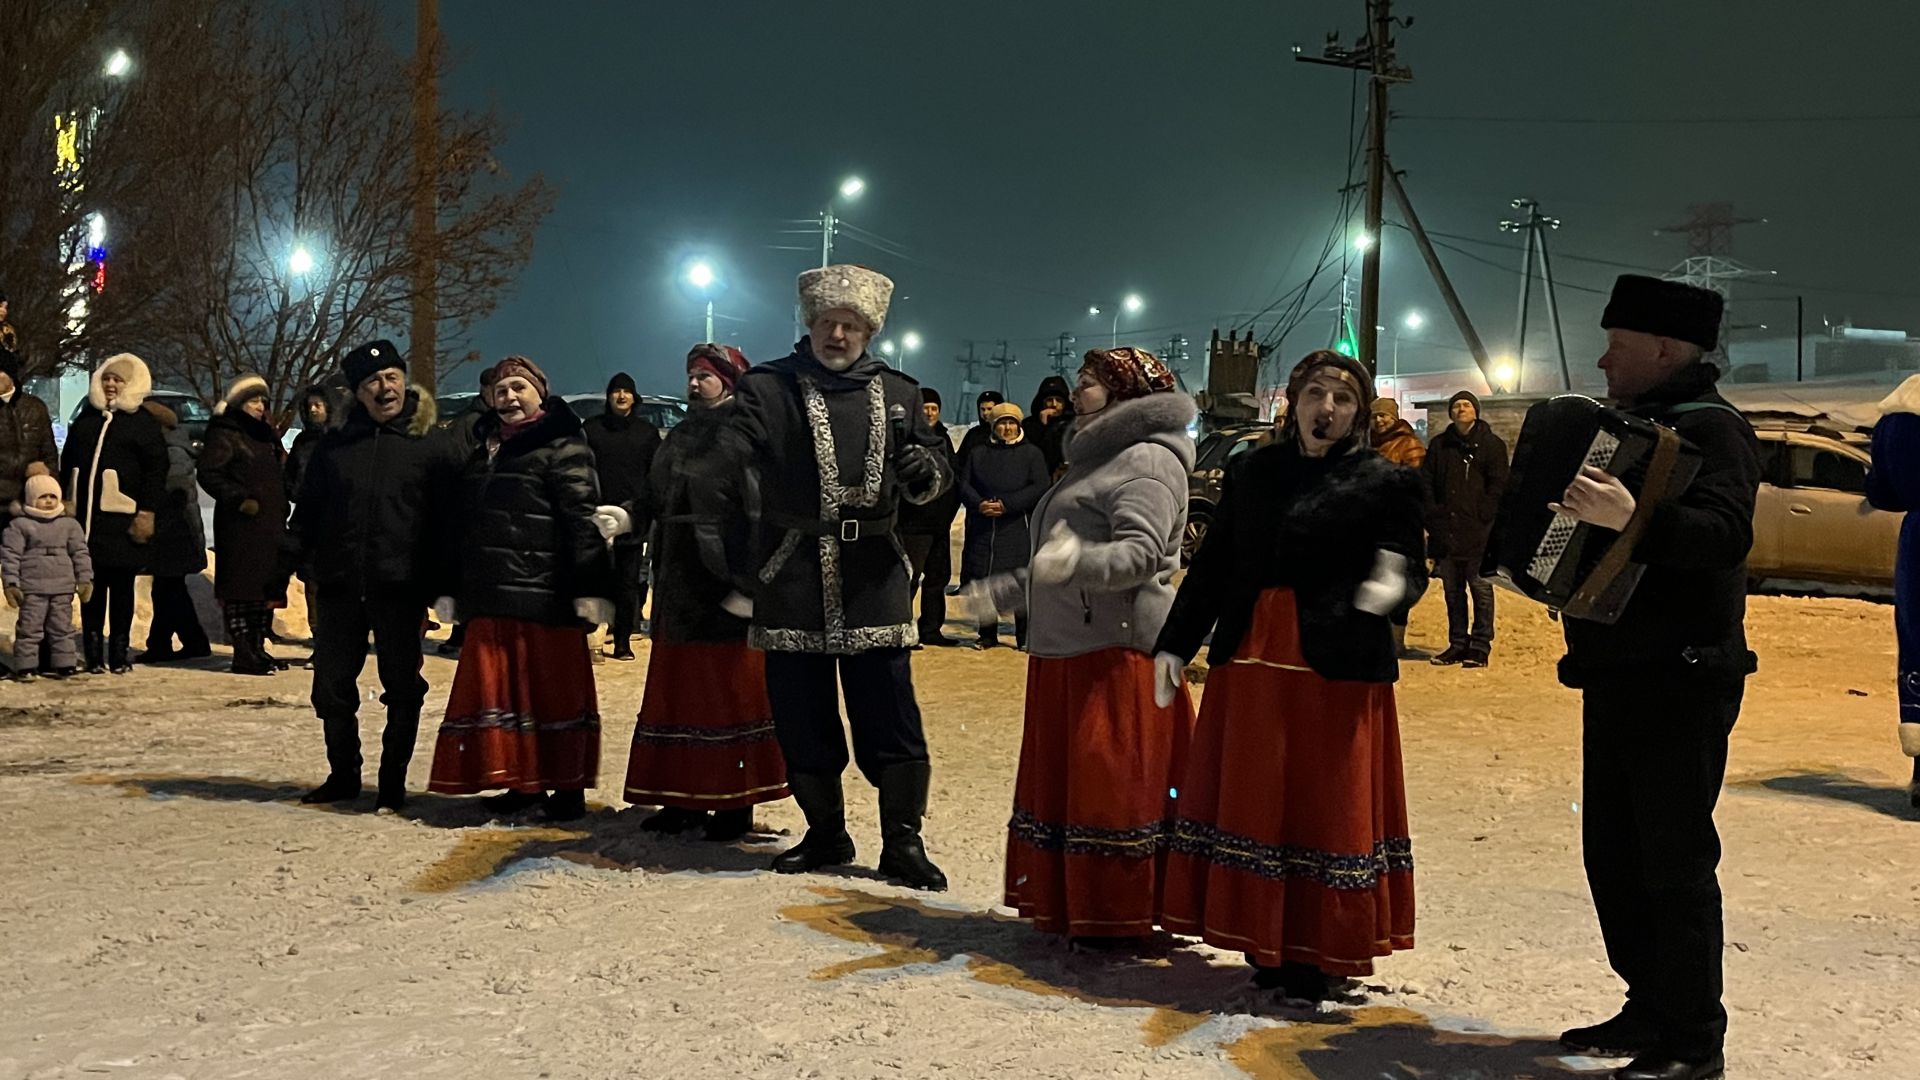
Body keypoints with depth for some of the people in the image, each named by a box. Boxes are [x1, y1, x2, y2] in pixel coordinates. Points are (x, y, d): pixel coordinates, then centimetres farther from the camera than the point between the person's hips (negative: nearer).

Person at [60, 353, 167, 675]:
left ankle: (119, 654, 7)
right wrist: (65, 502, 13)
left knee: (121, 586, 1)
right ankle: (93, 653, 8)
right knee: (90, 586, 4)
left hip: (121, 519, -4)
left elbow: (156, 470, -4)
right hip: (85, 516, 4)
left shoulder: (143, 422, 2)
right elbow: (67, 463, 21)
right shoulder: (86, 419, 17)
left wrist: (147, 512, -10)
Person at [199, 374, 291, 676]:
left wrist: (281, 509, 14)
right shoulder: (224, 435, -4)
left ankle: (257, 647, 17)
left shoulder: (267, 436, 21)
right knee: (240, 587, -8)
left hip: (270, 523, 8)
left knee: (268, 587, 9)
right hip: (240, 524, -8)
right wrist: (238, 498, -20)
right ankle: (242, 653, -8)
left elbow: (282, 475, 28)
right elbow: (208, 473, -15)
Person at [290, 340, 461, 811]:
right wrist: (298, 561, 1)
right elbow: (307, 510, 13)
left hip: (399, 589, -3)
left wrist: (436, 583, -9)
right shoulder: (335, 444, 9)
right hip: (339, 587, 3)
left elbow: (447, 520, -3)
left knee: (402, 688, 4)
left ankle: (393, 782, 16)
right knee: (331, 685, 9)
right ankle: (343, 774, 25)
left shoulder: (432, 447, 0)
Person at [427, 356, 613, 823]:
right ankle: (522, 783, 18)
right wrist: (452, 589, 20)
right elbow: (464, 523, 22)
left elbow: (584, 520, -14)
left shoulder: (562, 448, -5)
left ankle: (567, 786, 7)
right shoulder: (484, 450, 19)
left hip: (545, 596, -8)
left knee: (553, 691, -1)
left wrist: (590, 588, -21)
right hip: (489, 596, 8)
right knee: (499, 690, 9)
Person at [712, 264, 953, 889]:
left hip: (874, 579, 1)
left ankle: (903, 839, 10)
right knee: (802, 717, 7)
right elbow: (727, 474, -8)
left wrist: (926, 473, -11)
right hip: (791, 580, 0)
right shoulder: (765, 388, 4)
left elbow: (937, 474, 15)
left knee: (890, 716, -1)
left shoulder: (897, 393, 12)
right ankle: (825, 833, 23)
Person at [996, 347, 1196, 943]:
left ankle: (1118, 921, 0)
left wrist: (1076, 561, -39)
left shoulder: (1146, 460, -9)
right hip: (1065, 653, 10)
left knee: (1112, 788, -6)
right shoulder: (1094, 458, 23)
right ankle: (1069, 909, 18)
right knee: (1061, 783, 11)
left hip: (1116, 653, -10)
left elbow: (1141, 552, -23)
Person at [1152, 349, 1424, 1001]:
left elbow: (1410, 565, -5)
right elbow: (1212, 564, 12)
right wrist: (1174, 644, 8)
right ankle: (1265, 946, 21)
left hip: (1338, 672, -4)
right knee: (1250, 800, 9)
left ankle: (1315, 957, 12)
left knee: (1325, 810, 2)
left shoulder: (1384, 482, 1)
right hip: (1250, 664, 4)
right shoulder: (1251, 472, 10)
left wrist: (1392, 586, -28)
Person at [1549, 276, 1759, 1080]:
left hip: (1681, 681, -10)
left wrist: (1631, 520, -43)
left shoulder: (1711, 427, -12)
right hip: (1620, 675, 10)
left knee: (1674, 859, -4)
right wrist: (1564, 518, 13)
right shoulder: (1637, 426, 17)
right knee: (1612, 852, 14)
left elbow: (1726, 532, -30)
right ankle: (1649, 1007, 26)